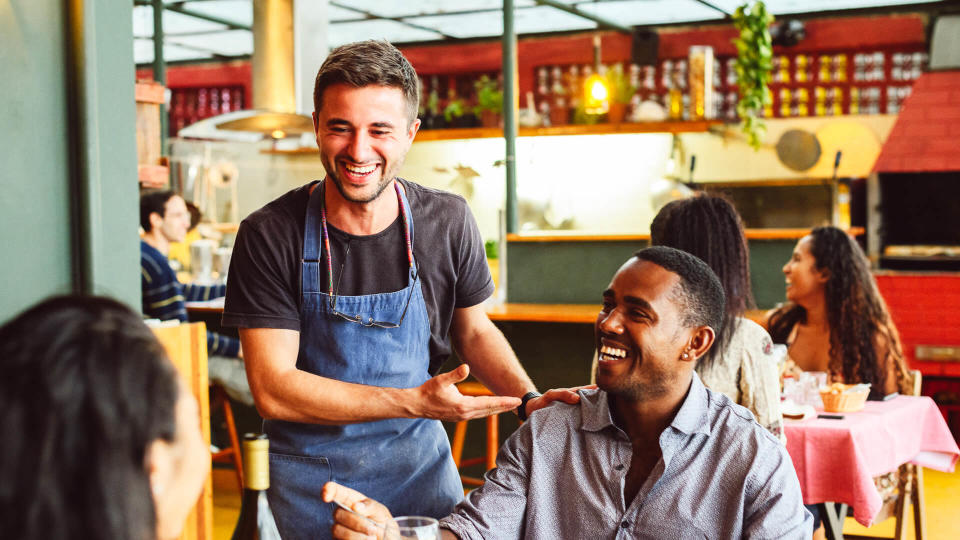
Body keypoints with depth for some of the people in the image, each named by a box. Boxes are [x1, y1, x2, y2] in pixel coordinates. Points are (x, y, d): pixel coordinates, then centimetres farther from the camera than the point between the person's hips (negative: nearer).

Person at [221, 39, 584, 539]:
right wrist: (416, 402, -27)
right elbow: (273, 389, -20)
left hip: (418, 460, 2)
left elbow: (473, 330, 6)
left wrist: (528, 400, -13)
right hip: (311, 474, -2)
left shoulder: (447, 222, -9)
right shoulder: (269, 236, -17)